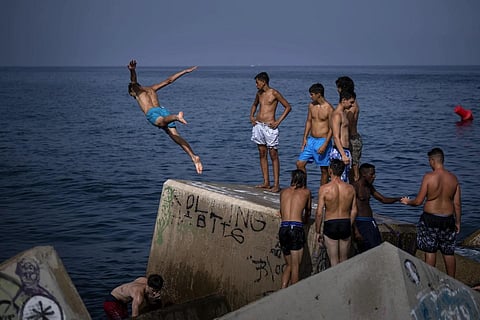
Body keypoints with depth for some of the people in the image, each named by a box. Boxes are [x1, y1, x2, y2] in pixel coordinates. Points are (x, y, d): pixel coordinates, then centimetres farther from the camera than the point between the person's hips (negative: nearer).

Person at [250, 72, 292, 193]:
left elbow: (288, 107, -5)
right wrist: (251, 116, 13)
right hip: (258, 125, 7)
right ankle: (266, 182, 12)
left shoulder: (274, 93, -7)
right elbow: (254, 105, 32)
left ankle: (276, 184, -4)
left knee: (273, 155, -5)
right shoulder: (259, 93, 12)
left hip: (269, 127, -7)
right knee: (262, 154, 7)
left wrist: (278, 122, -10)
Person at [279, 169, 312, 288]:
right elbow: (308, 211, 26)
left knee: (289, 265, 15)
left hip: (283, 228, 4)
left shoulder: (283, 192, 17)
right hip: (296, 228, -4)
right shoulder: (306, 192, 10)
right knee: (295, 266, 0)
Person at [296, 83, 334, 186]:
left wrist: (325, 145, -18)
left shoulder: (329, 109, -13)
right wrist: (305, 138, 7)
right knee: (299, 164, 1)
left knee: (324, 169, 2)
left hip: (323, 141, -6)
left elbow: (332, 128, -12)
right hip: (311, 140, 6)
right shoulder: (311, 105, 5)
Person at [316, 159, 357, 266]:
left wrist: (318, 232, 0)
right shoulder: (350, 188, -2)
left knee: (334, 261, 6)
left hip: (330, 225, -3)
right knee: (344, 259, 17)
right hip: (346, 224, 3)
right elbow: (354, 211, 4)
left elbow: (319, 213, -11)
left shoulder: (324, 189, -12)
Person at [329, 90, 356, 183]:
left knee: (345, 181, 11)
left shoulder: (344, 113, 16)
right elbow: (336, 137, -21)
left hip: (345, 151, 10)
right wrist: (343, 155, -27)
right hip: (339, 152, -10)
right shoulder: (337, 115, -14)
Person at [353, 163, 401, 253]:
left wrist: (397, 199, 3)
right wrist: (356, 231, -24)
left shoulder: (369, 187, 15)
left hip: (371, 222, 9)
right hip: (361, 223, -9)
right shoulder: (355, 187, -13)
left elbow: (383, 199, 23)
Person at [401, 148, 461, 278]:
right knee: (449, 253, 12)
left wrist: (408, 202, 11)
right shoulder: (453, 178, -1)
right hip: (448, 219, 4)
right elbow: (457, 204, 2)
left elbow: (419, 201, -10)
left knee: (430, 251, 5)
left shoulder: (428, 177, -13)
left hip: (430, 218, -4)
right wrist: (457, 222, 13)